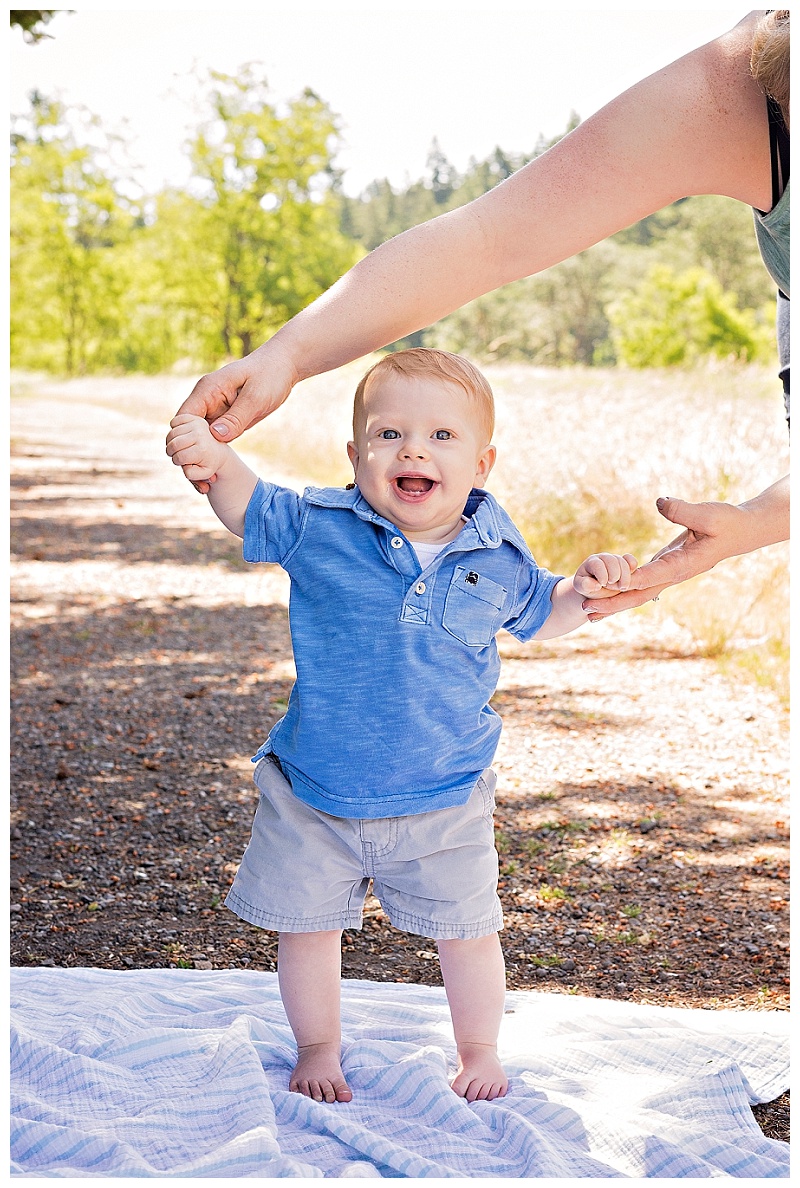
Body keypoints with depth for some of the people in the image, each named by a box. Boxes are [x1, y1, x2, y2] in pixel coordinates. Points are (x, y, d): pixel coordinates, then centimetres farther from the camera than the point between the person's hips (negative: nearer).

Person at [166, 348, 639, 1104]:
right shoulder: (318, 529, -13)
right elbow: (249, 510, -2)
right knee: (307, 927, 13)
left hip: (443, 802, 1)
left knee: (467, 930, 12)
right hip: (314, 797, 0)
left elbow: (539, 616, 12)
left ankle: (479, 1054, 39)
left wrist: (585, 589, -9)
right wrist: (215, 460, -24)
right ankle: (318, 1051, 40)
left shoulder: (498, 559, -7)